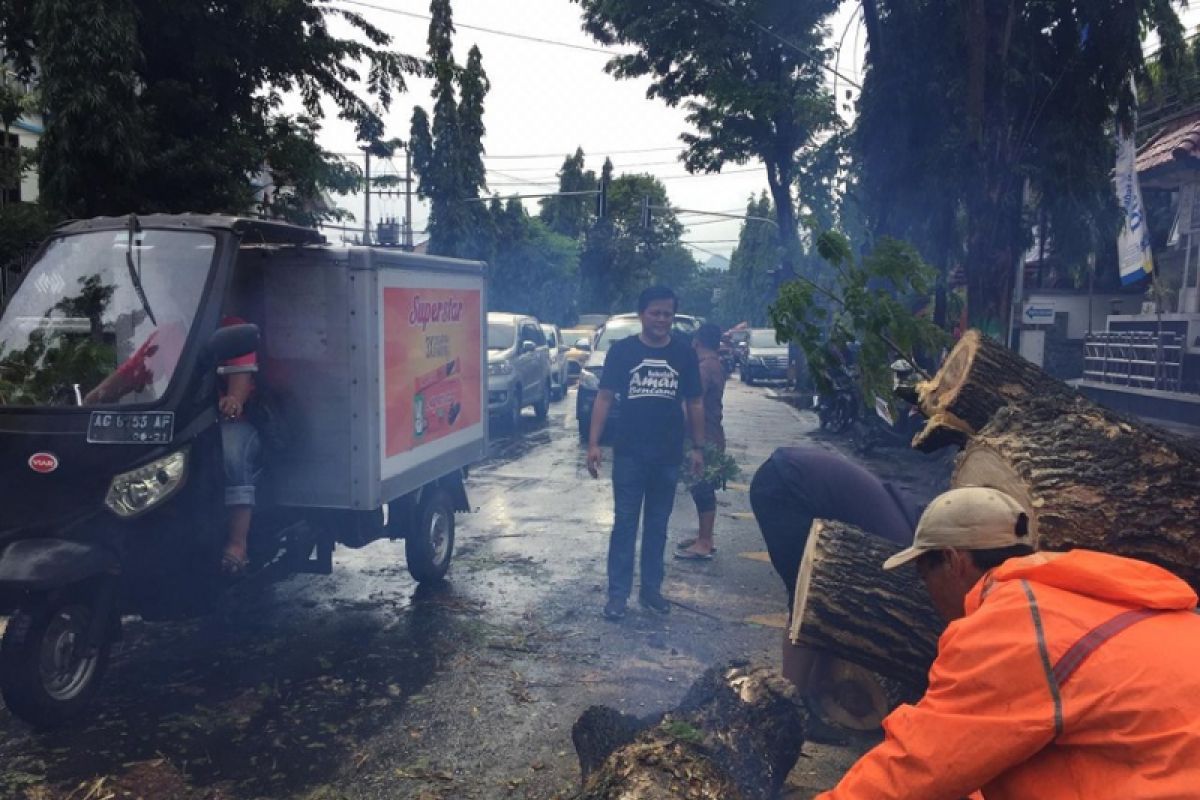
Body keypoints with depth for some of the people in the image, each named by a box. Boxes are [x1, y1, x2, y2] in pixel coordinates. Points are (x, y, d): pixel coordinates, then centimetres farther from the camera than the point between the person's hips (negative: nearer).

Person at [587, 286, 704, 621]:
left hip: (668, 456, 2)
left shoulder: (684, 353, 3)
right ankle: (618, 593, 8)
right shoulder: (622, 350, -3)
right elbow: (605, 397, -3)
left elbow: (694, 403, 9)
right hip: (629, 455, -2)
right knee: (625, 524, 2)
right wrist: (594, 443, -11)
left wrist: (697, 447, 5)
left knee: (657, 526, 12)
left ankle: (651, 588, 23)